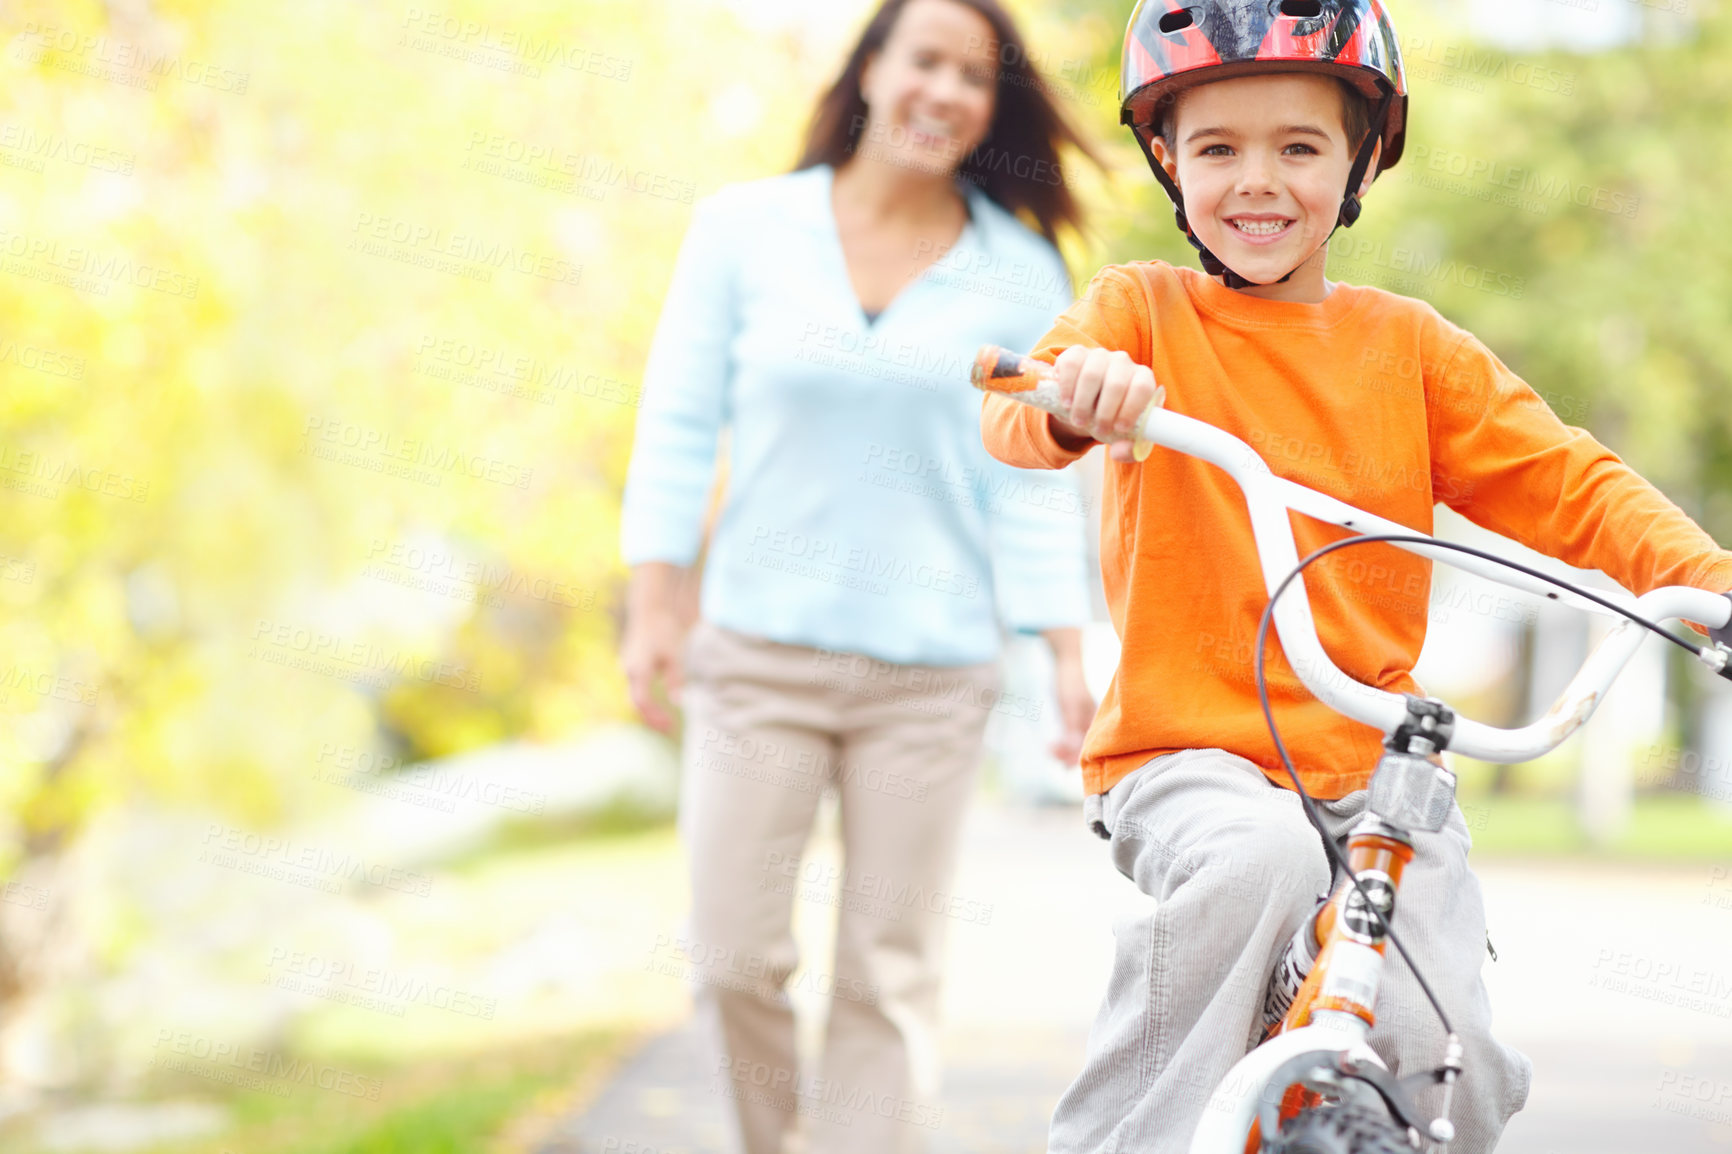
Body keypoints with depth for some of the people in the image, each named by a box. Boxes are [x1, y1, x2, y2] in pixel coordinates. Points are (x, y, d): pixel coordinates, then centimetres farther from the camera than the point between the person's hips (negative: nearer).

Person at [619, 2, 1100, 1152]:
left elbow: (1033, 481, 3)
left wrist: (1069, 660, -3)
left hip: (929, 673, 0)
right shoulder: (744, 228, 2)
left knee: (889, 979, 1)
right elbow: (679, 423, 4)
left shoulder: (1020, 273, 2)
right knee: (734, 958, -1)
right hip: (758, 654, 0)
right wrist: (654, 602, -2)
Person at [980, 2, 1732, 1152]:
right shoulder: (1142, 312, 3)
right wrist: (1077, 396, -40)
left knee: (1450, 1056, -15)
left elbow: (1565, 484, 6)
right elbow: (1015, 419, -15)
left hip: (1376, 763, 3)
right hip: (1188, 748, -3)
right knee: (1256, 860, -36)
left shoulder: (1407, 346, 11)